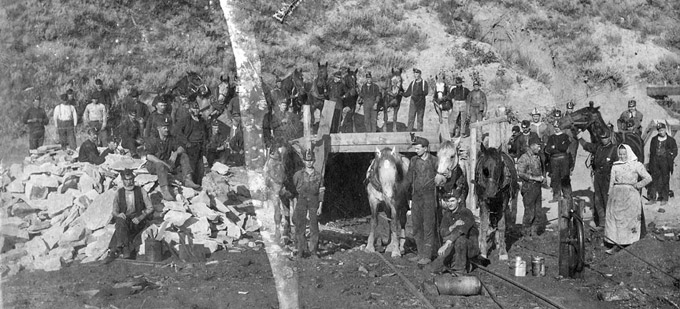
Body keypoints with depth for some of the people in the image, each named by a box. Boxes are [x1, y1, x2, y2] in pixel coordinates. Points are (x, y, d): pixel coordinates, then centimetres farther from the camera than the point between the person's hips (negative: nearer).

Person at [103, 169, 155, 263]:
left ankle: (113, 252, -37)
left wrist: (139, 218, -13)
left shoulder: (141, 191, 4)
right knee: (120, 221, -36)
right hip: (124, 219, 1)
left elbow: (150, 208, 3)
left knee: (119, 230, -32)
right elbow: (114, 211, 11)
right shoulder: (118, 193, 9)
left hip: (138, 223, -1)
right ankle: (125, 248, -46)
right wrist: (118, 215, -15)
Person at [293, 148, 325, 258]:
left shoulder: (318, 175, 5)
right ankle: (301, 250, 2)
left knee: (314, 226, -1)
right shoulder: (298, 174, 4)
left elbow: (321, 192, 4)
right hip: (301, 201, 0)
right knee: (300, 227, -3)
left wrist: (320, 206, -1)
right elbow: (294, 188, 12)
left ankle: (313, 251, 4)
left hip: (314, 201, 0)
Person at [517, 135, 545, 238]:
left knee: (538, 212, 10)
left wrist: (543, 177, 7)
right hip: (529, 188, -8)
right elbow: (520, 173, -20)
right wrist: (535, 178, -21)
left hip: (537, 187, 8)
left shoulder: (537, 157, 12)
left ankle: (534, 232, 21)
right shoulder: (524, 158, -13)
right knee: (529, 212, -4)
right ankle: (526, 233, 8)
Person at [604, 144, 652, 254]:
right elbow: (611, 182, 13)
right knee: (614, 219, -1)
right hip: (617, 195, 4)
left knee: (630, 219, -2)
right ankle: (616, 245, 3)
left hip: (631, 196, -3)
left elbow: (648, 178, -4)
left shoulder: (637, 165, 1)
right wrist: (610, 195, 6)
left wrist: (637, 186, -8)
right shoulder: (615, 166, 12)